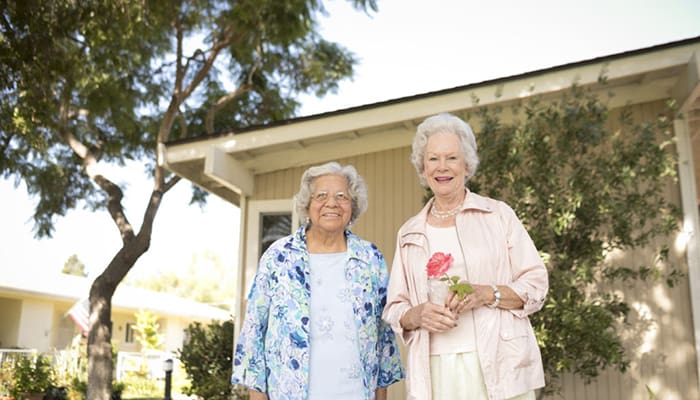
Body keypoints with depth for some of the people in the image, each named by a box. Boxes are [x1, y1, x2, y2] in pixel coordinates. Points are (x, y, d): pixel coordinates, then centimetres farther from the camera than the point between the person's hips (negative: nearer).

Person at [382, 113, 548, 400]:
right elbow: (394, 310, 12)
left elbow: (536, 285, 2)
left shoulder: (498, 214, 4)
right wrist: (418, 315, -9)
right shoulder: (409, 233, 11)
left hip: (498, 368, -2)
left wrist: (487, 293, -15)